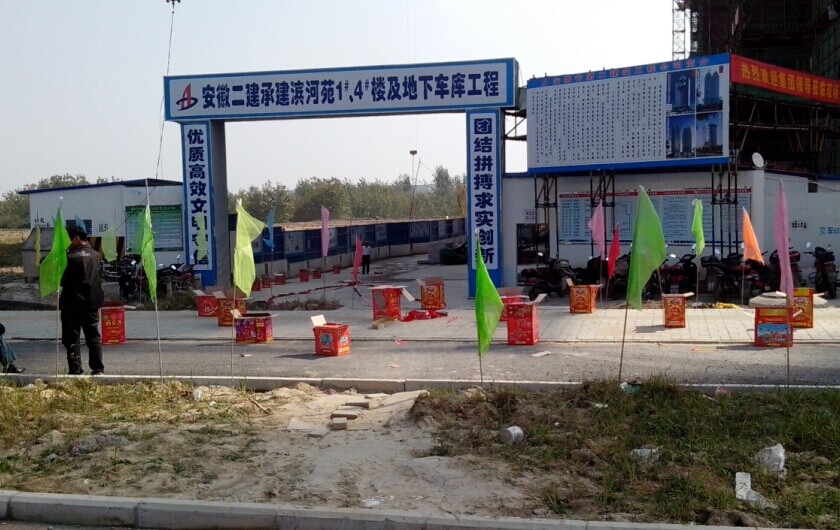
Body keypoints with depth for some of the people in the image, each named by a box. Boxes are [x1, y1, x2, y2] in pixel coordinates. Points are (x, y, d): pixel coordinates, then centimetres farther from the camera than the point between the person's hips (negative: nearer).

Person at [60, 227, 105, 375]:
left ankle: (75, 370, -1)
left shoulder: (71, 256, -11)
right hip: (92, 303, 5)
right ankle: (98, 368, 11)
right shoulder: (96, 255, 5)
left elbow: (64, 280, -8)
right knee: (94, 337, 11)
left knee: (72, 338, 1)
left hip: (72, 303, -5)